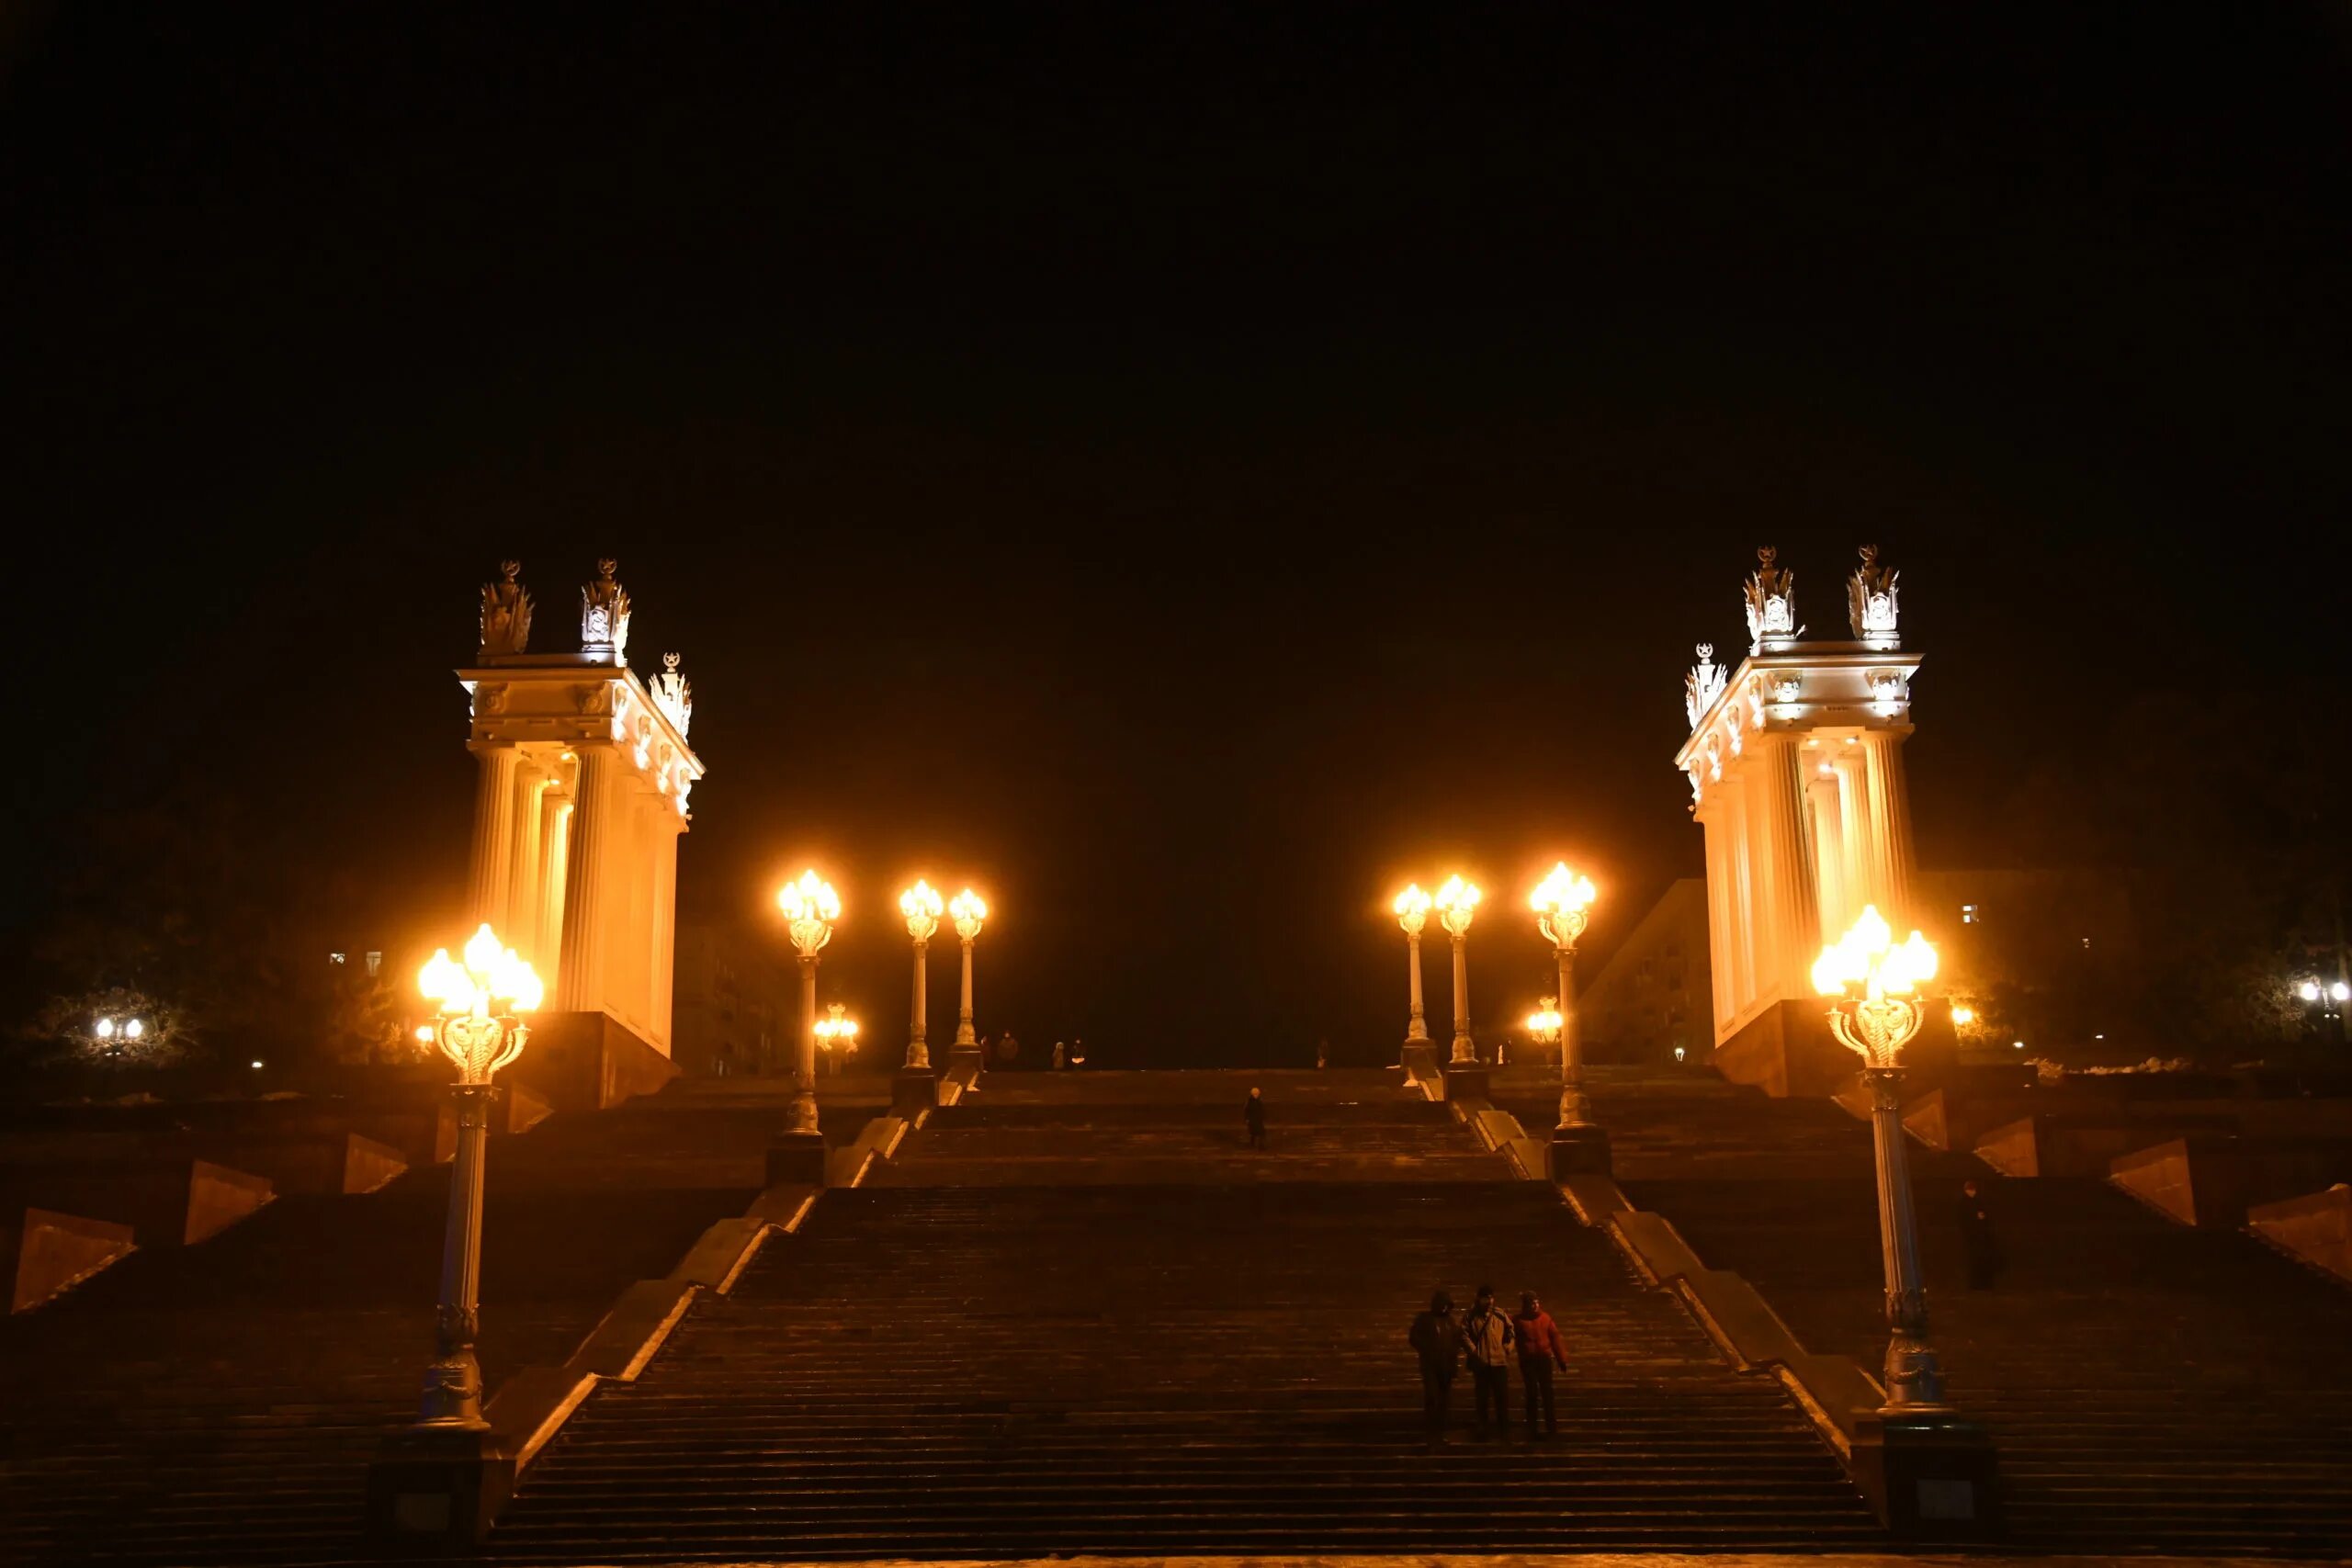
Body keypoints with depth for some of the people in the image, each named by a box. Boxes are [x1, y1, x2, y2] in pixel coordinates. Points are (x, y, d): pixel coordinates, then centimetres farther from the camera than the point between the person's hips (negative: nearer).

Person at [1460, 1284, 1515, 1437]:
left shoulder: (1500, 1315, 4)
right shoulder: (1471, 1316, -1)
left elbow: (1511, 1332, 10)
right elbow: (1464, 1335, -7)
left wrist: (1508, 1349, -2)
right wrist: (1474, 1352, -15)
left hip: (1500, 1361, 1)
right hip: (1480, 1363, -1)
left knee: (1503, 1396, 2)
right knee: (1482, 1396, 8)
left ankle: (1504, 1427, 12)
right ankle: (1482, 1427, 18)